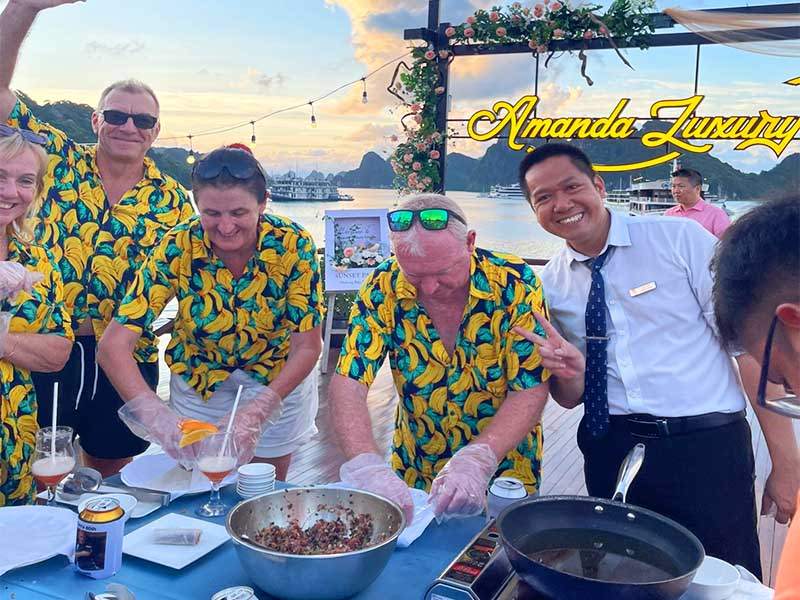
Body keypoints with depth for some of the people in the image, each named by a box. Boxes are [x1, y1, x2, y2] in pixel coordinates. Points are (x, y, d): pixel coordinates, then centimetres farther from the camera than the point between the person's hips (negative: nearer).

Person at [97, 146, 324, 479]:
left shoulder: (293, 244, -26)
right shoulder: (178, 248, -26)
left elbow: (307, 346, -22)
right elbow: (113, 345, -29)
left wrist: (256, 412, -37)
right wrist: (155, 414, -46)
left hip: (280, 374, 0)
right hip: (200, 375, 0)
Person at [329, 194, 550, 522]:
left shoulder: (514, 283, -22)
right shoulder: (384, 287, -18)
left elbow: (531, 391, -21)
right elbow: (347, 384, -22)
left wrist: (477, 460, -37)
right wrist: (367, 466, -39)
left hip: (502, 468, -1)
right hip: (413, 470, 2)